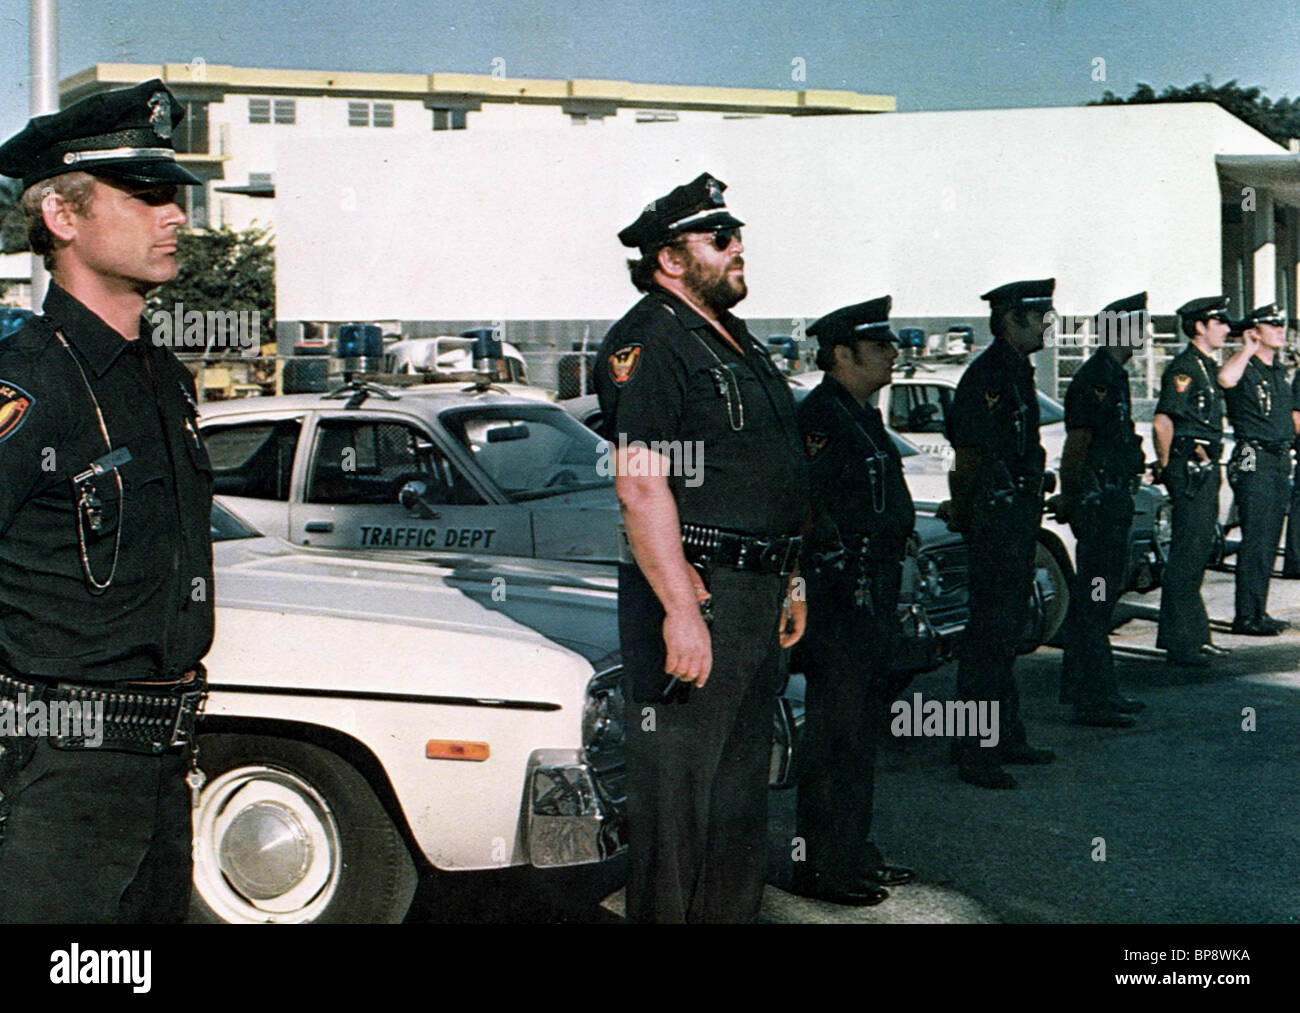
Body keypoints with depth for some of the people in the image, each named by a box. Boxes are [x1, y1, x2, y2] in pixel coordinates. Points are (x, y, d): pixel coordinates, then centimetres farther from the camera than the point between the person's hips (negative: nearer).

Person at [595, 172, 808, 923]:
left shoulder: (740, 343, 18)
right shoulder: (646, 342, -11)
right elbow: (642, 487, -20)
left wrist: (792, 581, 21)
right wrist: (681, 609, -25)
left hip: (759, 592, 9)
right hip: (693, 591, -9)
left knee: (744, 779, 17)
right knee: (676, 791, -3)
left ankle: (734, 912, 28)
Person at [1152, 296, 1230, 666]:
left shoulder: (1208, 366, 17)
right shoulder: (1183, 367, -14)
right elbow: (1162, 422, -21)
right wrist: (1165, 466, -12)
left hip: (1206, 469, 10)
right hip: (1190, 469, -10)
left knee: (1199, 550, 14)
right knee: (1187, 553, -9)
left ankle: (1191, 631, 23)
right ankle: (1179, 642, -7)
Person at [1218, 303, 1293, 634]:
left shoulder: (1280, 371, 17)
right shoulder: (1244, 369, -9)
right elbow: (1225, 378, -34)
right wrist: (1248, 349, -21)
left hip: (1281, 461, 8)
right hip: (1254, 461, -8)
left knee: (1269, 542, 10)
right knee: (1255, 541, -10)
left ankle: (1259, 611, 16)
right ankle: (1245, 616, -6)